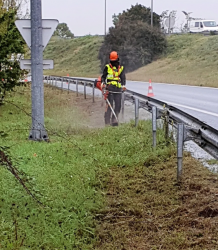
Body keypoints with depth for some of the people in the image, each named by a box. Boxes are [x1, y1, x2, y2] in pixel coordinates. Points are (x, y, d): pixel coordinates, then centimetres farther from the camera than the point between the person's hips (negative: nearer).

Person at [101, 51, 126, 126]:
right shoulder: (107, 67, 10)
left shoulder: (121, 68, 15)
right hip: (109, 89, -2)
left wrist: (123, 85, -13)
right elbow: (103, 76, 10)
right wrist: (103, 82, -11)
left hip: (118, 90, 2)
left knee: (118, 105, -3)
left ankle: (114, 120, 7)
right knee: (109, 105, -8)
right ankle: (107, 121, -4)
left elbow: (123, 78, 6)